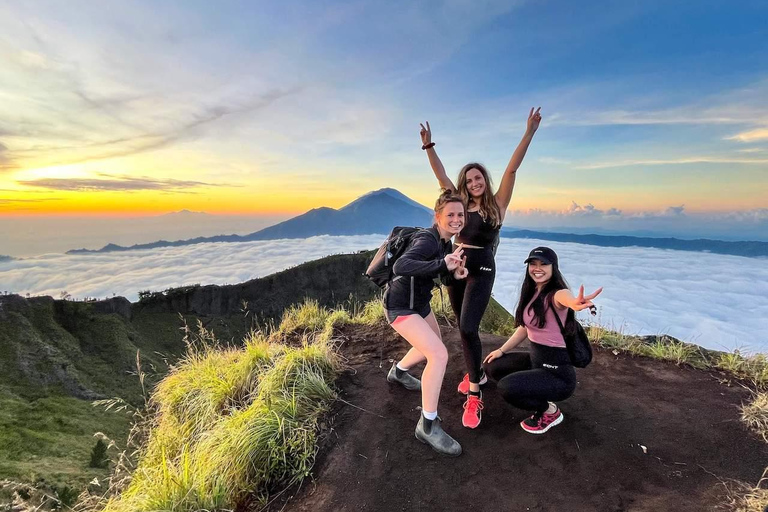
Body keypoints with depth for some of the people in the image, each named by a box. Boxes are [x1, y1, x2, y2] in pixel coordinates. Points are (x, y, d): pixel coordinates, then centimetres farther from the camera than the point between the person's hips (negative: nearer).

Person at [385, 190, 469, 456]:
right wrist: (442, 264, -52)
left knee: (432, 346, 27)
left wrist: (455, 272, -8)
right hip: (400, 306, -10)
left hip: (420, 302, 10)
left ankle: (398, 372, 53)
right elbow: (400, 266, -42)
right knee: (439, 355, -19)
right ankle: (428, 426, -5)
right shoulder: (428, 240, -26)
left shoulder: (446, 241, 2)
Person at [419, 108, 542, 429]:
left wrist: (529, 134, -17)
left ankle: (474, 396, -7)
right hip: (455, 267, 5)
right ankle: (475, 373, 35)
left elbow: (512, 169, -10)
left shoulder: (497, 203, -1)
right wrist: (429, 146, 1)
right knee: (464, 328, 13)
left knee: (468, 328, -16)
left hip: (481, 271, -5)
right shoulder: (461, 204, 8)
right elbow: (441, 174, 7)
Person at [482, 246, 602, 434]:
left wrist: (576, 303, -73)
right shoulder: (531, 293, 2)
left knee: (506, 387, -25)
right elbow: (524, 328, 15)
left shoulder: (556, 293, -21)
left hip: (557, 370, -8)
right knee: (492, 366, 11)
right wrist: (502, 350, 15)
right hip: (534, 358, 8)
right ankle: (541, 397, 20)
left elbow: (566, 297, -49)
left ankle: (550, 411, 4)